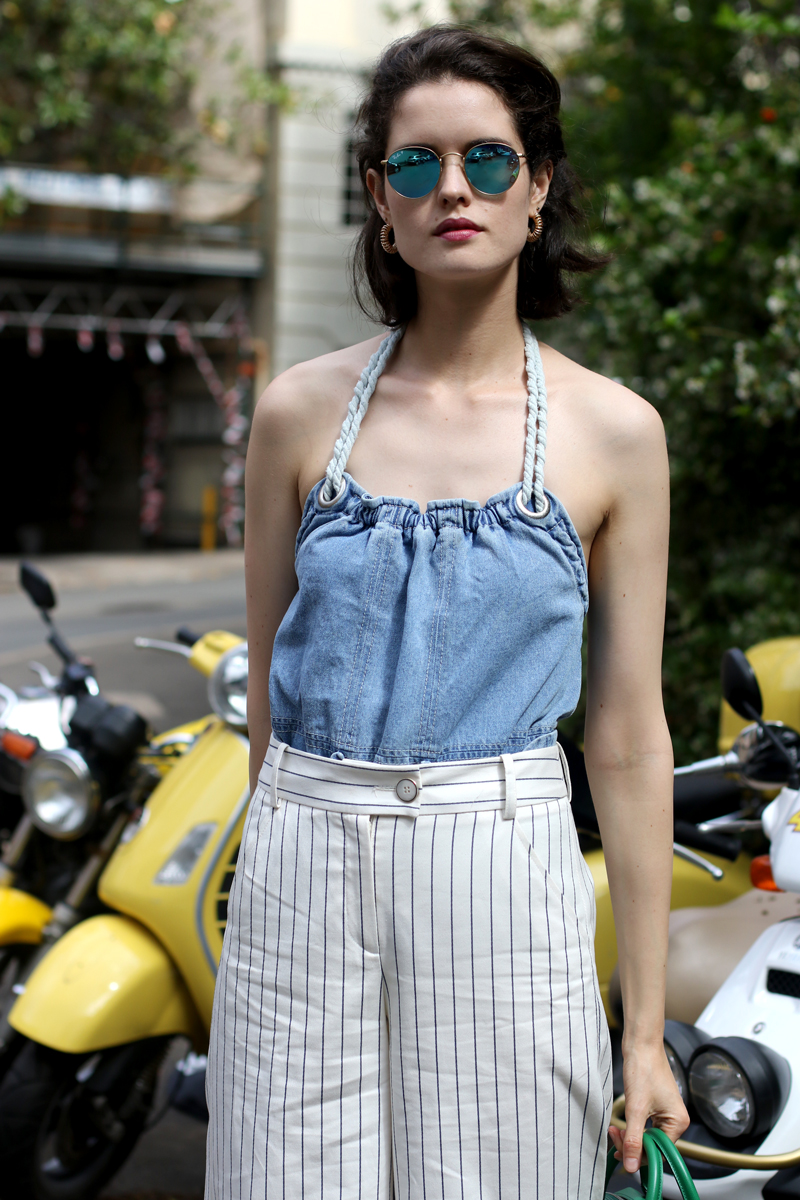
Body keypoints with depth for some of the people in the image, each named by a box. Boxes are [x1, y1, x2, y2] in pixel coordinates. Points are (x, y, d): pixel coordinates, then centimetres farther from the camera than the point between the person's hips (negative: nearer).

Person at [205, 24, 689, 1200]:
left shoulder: (613, 430, 0)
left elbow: (628, 741, 1)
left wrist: (643, 1029, 1)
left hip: (504, 880, -1)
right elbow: (267, 685, 11)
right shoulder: (301, 409, 4)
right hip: (302, 878, 1)